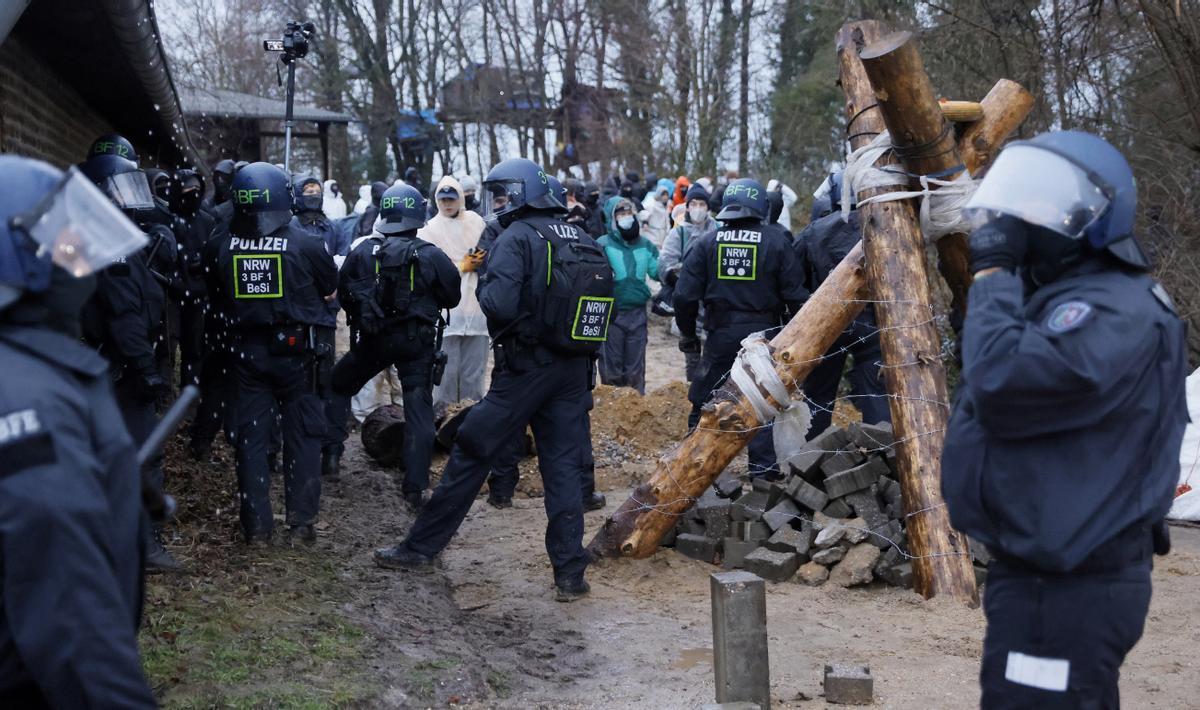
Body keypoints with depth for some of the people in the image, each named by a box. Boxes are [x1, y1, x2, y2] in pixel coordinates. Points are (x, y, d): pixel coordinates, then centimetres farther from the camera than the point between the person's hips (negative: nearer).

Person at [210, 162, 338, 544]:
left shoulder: (227, 248, -4)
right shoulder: (306, 244, -11)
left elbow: (224, 299, 9)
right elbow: (330, 292, 2)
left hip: (248, 351, 2)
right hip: (295, 349, -2)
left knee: (251, 437, 9)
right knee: (302, 434, 9)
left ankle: (256, 525, 11)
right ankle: (301, 520, 10)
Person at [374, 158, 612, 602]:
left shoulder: (517, 238, -9)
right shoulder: (582, 241, 11)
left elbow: (500, 304, -21)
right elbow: (599, 306, 11)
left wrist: (482, 288, -1)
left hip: (525, 369, -6)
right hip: (574, 371, 6)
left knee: (471, 454, 4)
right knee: (563, 468, 8)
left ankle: (421, 548, 13)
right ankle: (571, 574, 6)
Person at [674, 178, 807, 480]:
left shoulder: (707, 243, -1)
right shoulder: (776, 243, -4)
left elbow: (685, 295, -2)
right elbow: (795, 296, -4)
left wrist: (687, 333, 11)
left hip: (720, 334, 1)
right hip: (763, 332, 0)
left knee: (704, 400, 11)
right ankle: (762, 466, 11)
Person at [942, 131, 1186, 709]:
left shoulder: (1113, 312, -19)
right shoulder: (1060, 298, 15)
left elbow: (1000, 386, -31)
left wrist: (992, 274, -19)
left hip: (1067, 591, -11)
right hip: (1052, 572, 11)